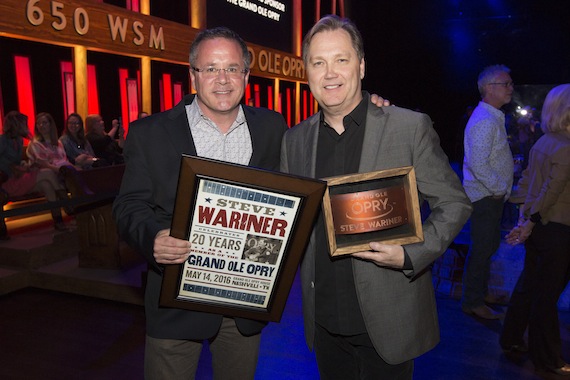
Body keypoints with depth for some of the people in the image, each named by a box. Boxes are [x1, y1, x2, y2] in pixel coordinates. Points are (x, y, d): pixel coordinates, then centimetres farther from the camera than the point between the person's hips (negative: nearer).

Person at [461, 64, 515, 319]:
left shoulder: (494, 117, 14)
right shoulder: (484, 121, -21)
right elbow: (478, 164, -28)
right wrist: (498, 189, -18)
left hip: (491, 195, 10)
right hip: (484, 196, -10)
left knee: (489, 246, 20)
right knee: (482, 249, -1)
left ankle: (481, 292, 36)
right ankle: (472, 303, 13)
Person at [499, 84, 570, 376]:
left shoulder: (542, 142, 9)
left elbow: (526, 182, 13)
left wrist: (526, 218, 15)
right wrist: (530, 223, -15)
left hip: (536, 226, 8)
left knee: (528, 284, 18)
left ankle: (512, 339, 30)